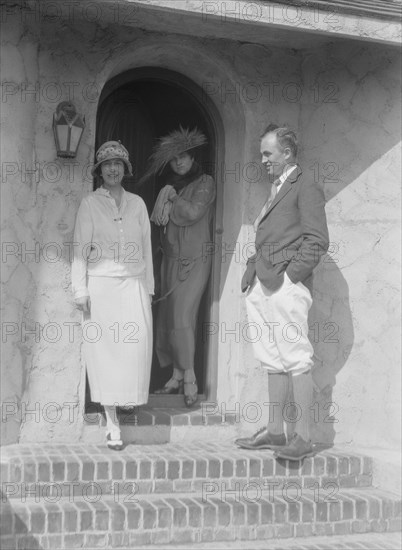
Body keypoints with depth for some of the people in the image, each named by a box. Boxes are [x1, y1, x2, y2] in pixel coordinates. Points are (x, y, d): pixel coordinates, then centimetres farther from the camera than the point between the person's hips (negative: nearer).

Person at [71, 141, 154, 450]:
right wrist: (80, 290, -5)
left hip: (134, 284, 2)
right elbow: (81, 249, 2)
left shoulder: (137, 204, 12)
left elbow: (146, 247, 13)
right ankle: (113, 425, 1)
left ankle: (128, 397, 18)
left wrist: (148, 287, 10)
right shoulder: (90, 204, 5)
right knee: (105, 347, -3)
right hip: (101, 283, -2)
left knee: (137, 342, -10)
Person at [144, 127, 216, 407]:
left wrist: (172, 199, -2)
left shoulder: (205, 183, -2)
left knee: (182, 317, -14)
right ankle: (177, 377, 13)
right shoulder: (171, 184, 16)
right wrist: (167, 196, -9)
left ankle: (190, 379, -6)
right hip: (171, 258, 7)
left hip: (195, 260, -6)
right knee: (168, 318, 5)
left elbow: (193, 212, -16)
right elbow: (158, 217, 8)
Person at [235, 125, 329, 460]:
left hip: (287, 286, -9)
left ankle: (303, 437, -3)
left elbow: (318, 241, -11)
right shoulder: (276, 191, 22)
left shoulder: (306, 188, -3)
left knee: (296, 359, -7)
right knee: (274, 360, 11)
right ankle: (275, 431, 19)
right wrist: (255, 272, 11)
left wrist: (289, 275, -15)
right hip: (263, 288, 9)